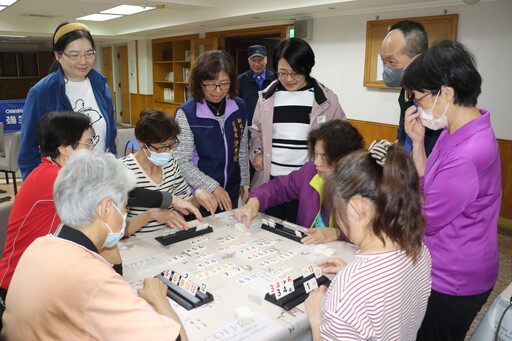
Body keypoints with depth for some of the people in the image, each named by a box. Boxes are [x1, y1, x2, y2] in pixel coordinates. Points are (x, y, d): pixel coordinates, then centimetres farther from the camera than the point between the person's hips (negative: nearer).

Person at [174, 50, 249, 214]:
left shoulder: (240, 107, -2)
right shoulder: (186, 114, -17)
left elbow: (242, 150, 8)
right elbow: (182, 162, -16)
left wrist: (244, 182, 10)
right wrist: (213, 187, -22)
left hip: (232, 192, 5)